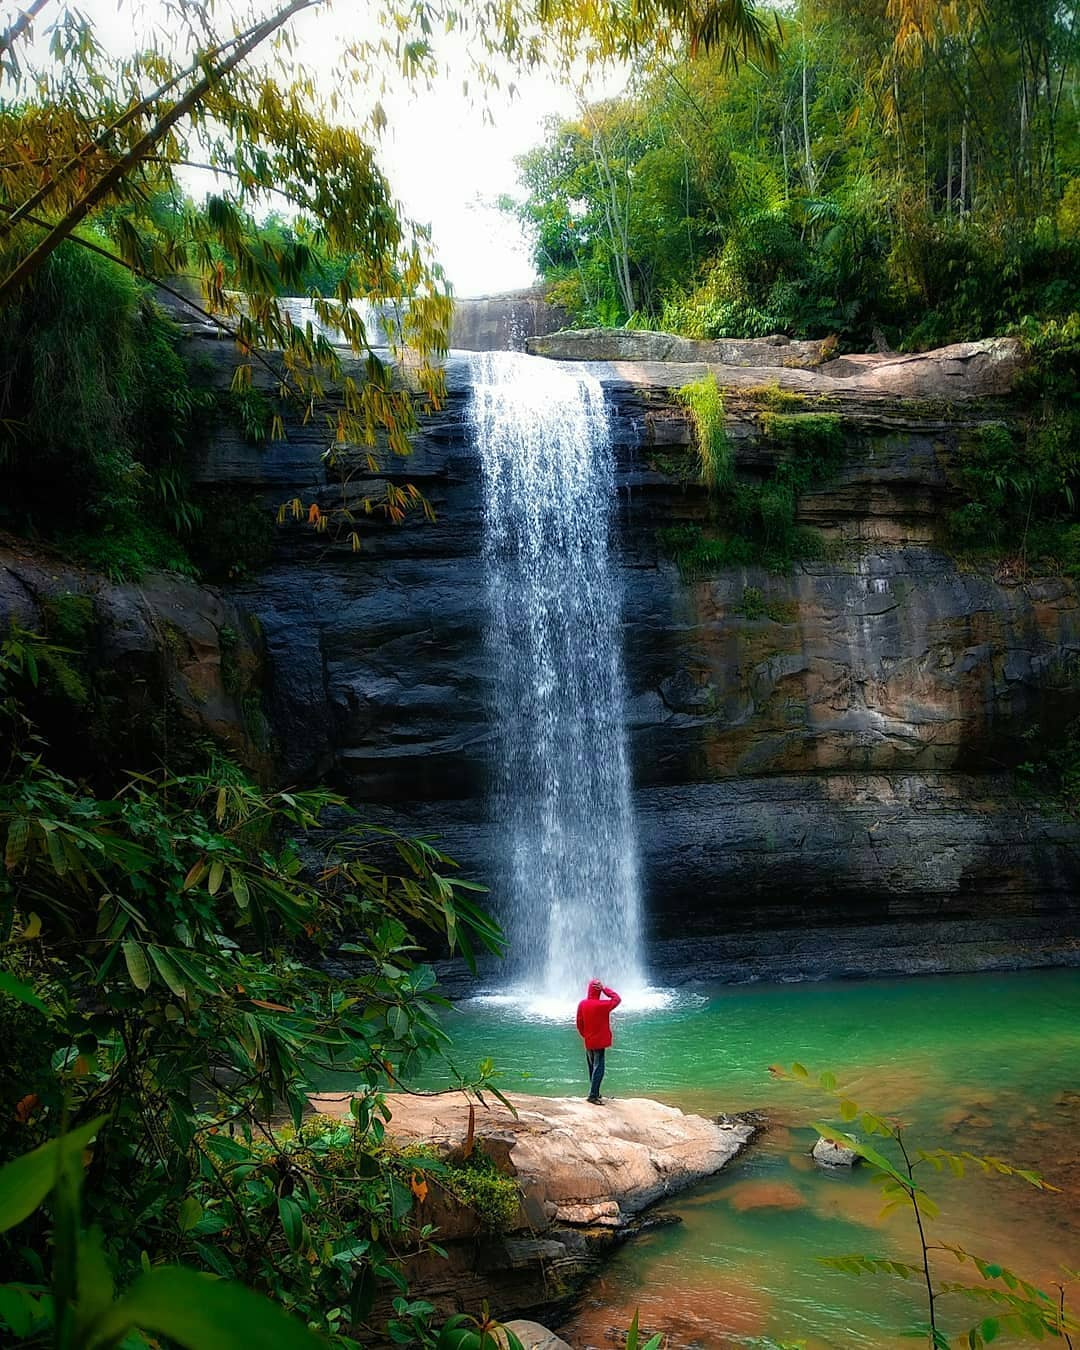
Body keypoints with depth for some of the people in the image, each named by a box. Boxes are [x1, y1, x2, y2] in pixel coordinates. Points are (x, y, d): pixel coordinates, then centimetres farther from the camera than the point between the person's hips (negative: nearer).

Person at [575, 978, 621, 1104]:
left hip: (588, 1042, 6)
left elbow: (579, 1024, 3)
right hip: (599, 1042, -6)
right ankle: (593, 1095, -7)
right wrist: (605, 989, -10)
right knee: (598, 1068, -2)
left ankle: (595, 1093, 26)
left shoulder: (582, 1004, -4)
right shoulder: (602, 1005, -19)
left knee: (592, 1068, 17)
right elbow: (617, 999, -6)